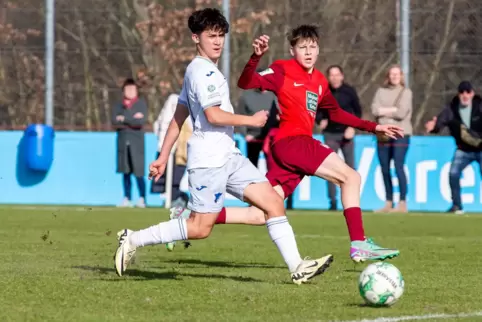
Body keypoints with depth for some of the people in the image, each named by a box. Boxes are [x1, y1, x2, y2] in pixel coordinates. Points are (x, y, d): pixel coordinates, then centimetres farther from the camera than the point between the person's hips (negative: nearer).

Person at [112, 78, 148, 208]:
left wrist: (124, 119, -5)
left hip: (136, 141, -3)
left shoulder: (141, 104, 3)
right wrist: (132, 120, -9)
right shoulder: (119, 106, 13)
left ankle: (142, 199, -3)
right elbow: (114, 121, -2)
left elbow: (142, 121, -10)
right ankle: (127, 199, 9)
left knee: (138, 173, -7)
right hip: (123, 142, 3)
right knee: (125, 172, 5)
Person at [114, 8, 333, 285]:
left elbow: (178, 118, 20)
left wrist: (163, 158, 20)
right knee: (201, 227, -8)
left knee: (273, 201, -1)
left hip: (228, 157, 10)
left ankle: (297, 267, -5)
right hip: (209, 159, -10)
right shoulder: (203, 71, -12)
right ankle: (133, 240, 3)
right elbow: (213, 115, -21)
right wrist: (252, 120, -10)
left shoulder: (197, 70, 19)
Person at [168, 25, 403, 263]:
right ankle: (359, 244, -13)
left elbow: (336, 114, 33)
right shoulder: (283, 71, -1)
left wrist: (373, 127, 28)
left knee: (259, 216, 2)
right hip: (291, 142, -7)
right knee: (350, 177, -12)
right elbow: (245, 83, -12)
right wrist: (256, 57, -30)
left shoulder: (320, 82, 20)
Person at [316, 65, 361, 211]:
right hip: (330, 134, 0)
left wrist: (352, 127, -8)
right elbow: (316, 110, 10)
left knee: (350, 167, 1)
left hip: (346, 133, 0)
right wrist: (320, 120, -10)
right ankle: (332, 201, -1)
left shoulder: (349, 91, -2)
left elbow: (358, 111, 5)